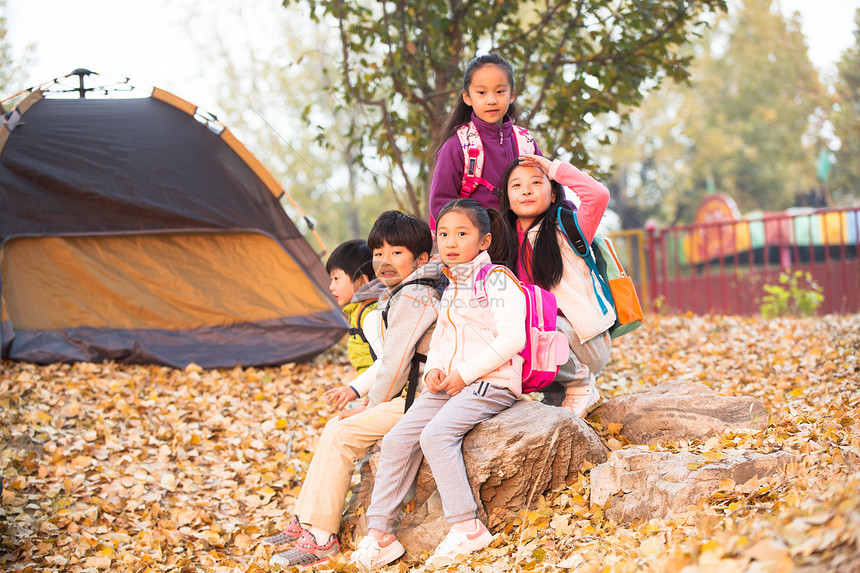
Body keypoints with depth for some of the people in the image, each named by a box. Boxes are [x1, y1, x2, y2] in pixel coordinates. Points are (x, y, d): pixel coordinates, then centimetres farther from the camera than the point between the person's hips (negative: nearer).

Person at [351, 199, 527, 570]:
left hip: (491, 383, -8)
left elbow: (512, 338, -16)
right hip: (449, 385, 8)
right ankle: (379, 534, -4)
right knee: (398, 439, -6)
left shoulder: (497, 279, -6)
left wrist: (465, 373, -16)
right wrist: (433, 370, 4)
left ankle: (466, 527, -26)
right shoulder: (450, 291, 19)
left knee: (436, 434, -29)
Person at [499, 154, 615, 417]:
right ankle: (556, 393, 1)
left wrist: (555, 168, -11)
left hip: (586, 342, -5)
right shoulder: (509, 242, 11)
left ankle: (580, 385, -6)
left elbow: (598, 195, -22)